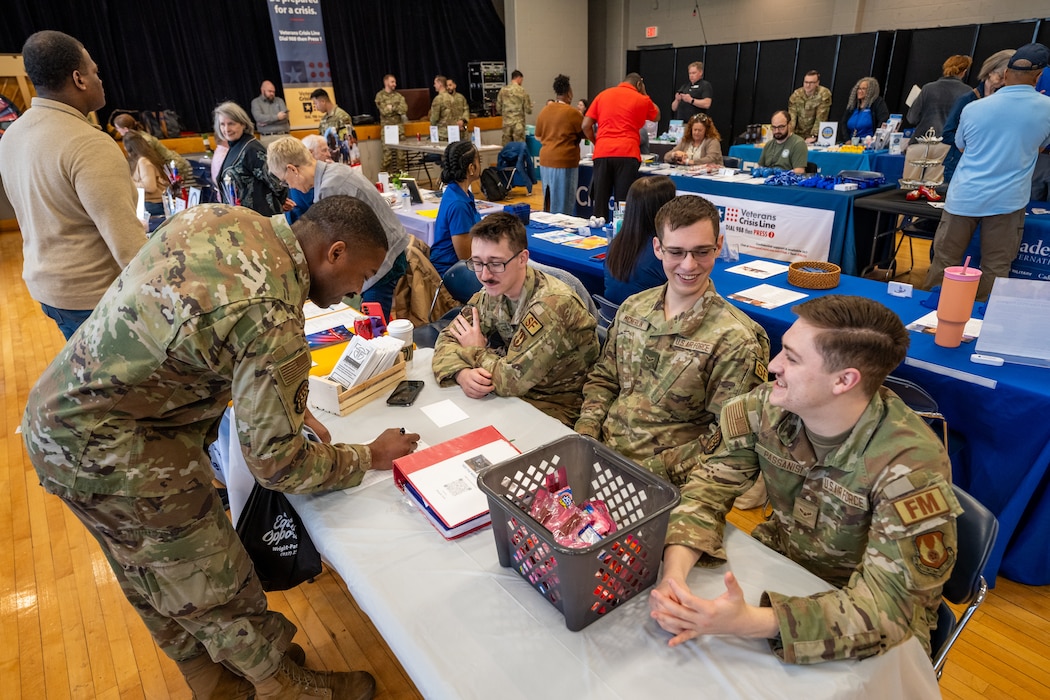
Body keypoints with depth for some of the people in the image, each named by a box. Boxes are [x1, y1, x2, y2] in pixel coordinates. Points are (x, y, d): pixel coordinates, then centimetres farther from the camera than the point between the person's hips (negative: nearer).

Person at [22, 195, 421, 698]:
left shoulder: (216, 217, -5)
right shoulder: (273, 322, -29)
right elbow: (278, 464, -19)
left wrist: (284, 406, 8)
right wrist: (370, 457, -4)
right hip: (106, 451, -10)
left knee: (153, 579, 25)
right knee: (216, 589, 9)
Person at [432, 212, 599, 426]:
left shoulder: (552, 304, -29)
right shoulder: (493, 290, -5)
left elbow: (512, 380, -27)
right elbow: (448, 339, -1)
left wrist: (476, 350, -8)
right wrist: (462, 373, -22)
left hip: (556, 408, -6)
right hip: (517, 392, 6)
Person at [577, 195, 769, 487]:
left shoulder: (736, 340, -13)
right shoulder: (632, 307, 5)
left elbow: (727, 440, -12)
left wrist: (652, 470, -17)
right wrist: (584, 435, -2)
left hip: (661, 481, -6)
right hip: (599, 454, 6)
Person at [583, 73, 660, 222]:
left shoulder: (603, 94, 15)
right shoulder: (641, 99, 9)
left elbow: (586, 126, 10)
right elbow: (656, 116, 29)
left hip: (602, 153, 3)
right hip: (626, 154, -2)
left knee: (600, 201, 6)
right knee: (624, 202, -2)